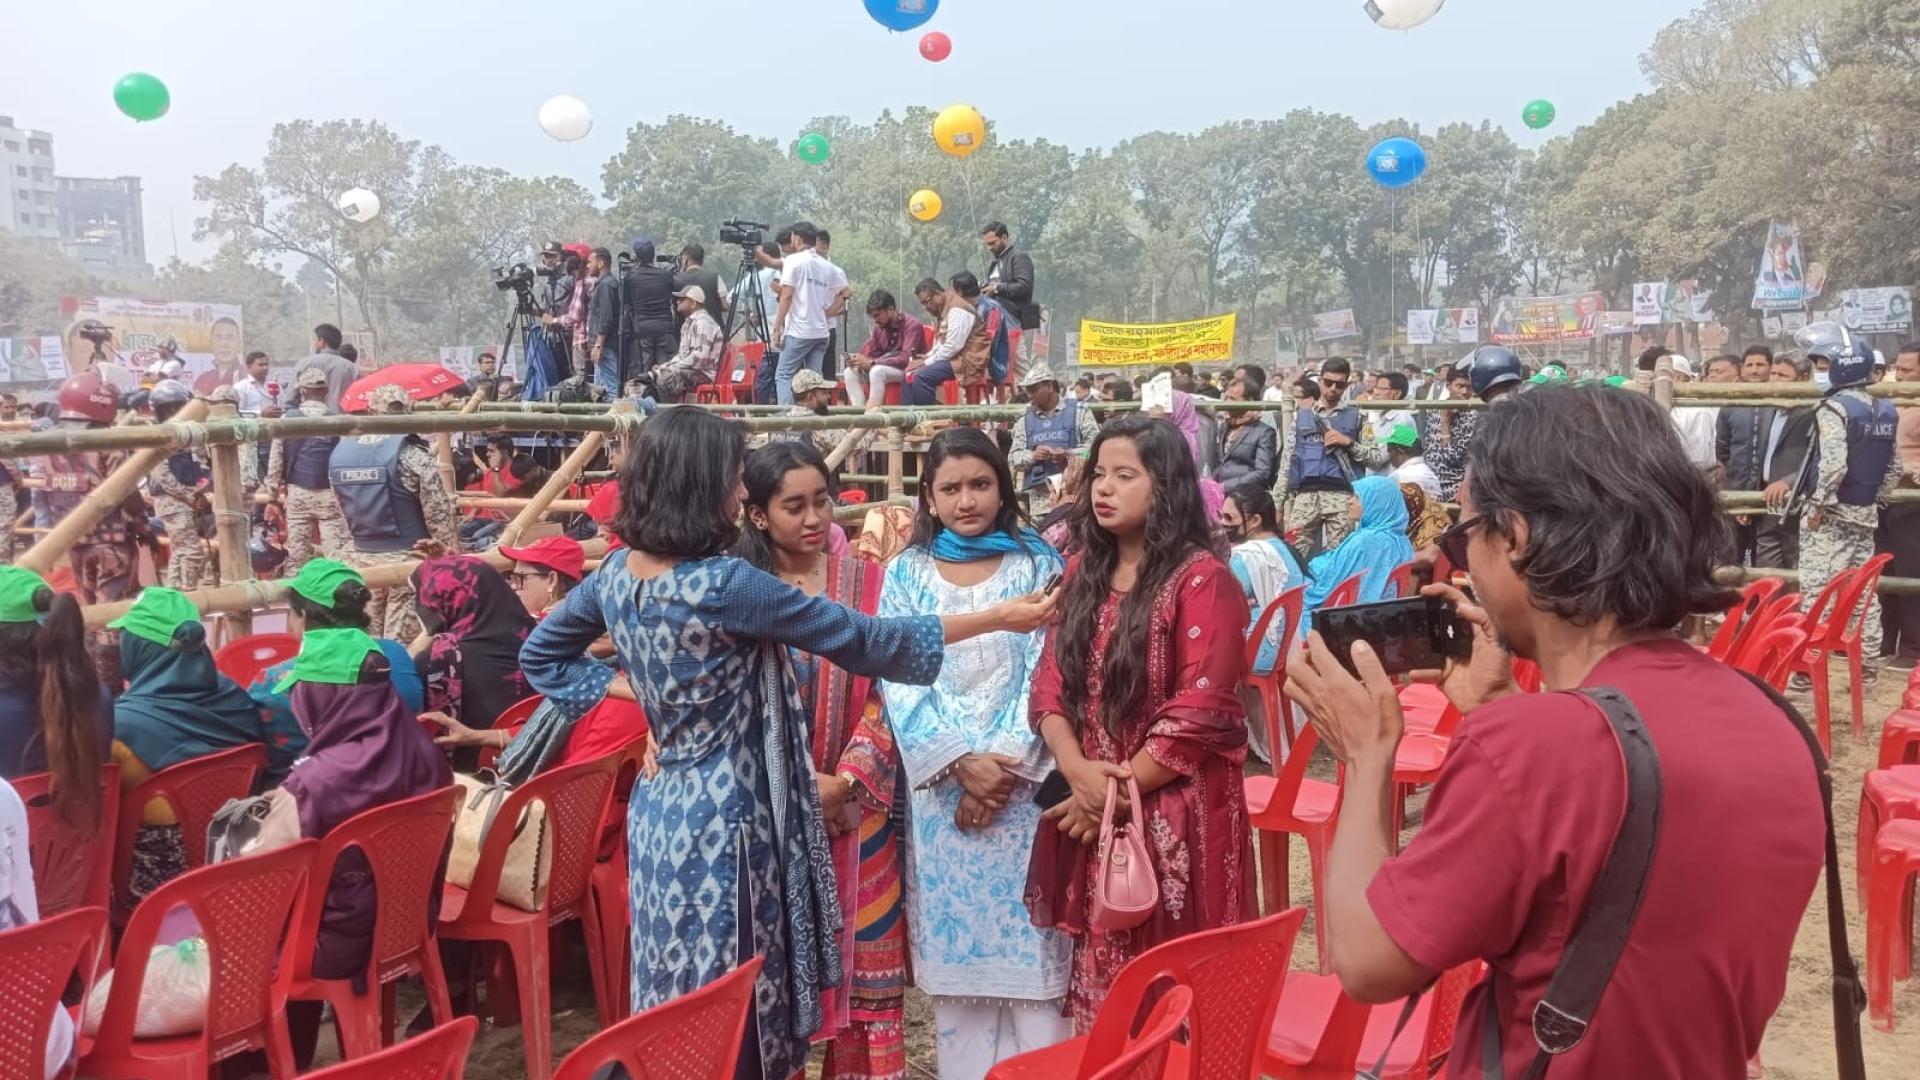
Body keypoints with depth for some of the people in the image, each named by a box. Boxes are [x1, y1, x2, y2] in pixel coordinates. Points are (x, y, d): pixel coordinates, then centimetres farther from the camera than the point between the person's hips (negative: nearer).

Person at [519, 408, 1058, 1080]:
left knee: (680, 1006, 19)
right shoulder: (727, 584, -21)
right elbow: (863, 642, -16)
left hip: (661, 810, 8)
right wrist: (997, 618, -9)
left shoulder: (617, 571, 1)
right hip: (723, 820, -8)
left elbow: (539, 655, 16)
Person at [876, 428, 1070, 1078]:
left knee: (1025, 938, 1)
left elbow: (1045, 674, -3)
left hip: (1023, 780, -1)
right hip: (941, 781, 1)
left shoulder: (1037, 564, 3)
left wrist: (1006, 764, -12)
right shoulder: (907, 573, 5)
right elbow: (901, 682, -2)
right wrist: (963, 762, -13)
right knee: (954, 941, 6)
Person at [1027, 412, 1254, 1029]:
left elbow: (1200, 711, -16)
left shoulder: (1201, 579, -10)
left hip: (1173, 817, -5)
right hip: (1088, 811, 6)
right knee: (1099, 985, 13)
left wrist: (1120, 791, -12)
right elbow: (1049, 683, 6)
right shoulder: (1084, 571, 10)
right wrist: (1078, 770, -11)